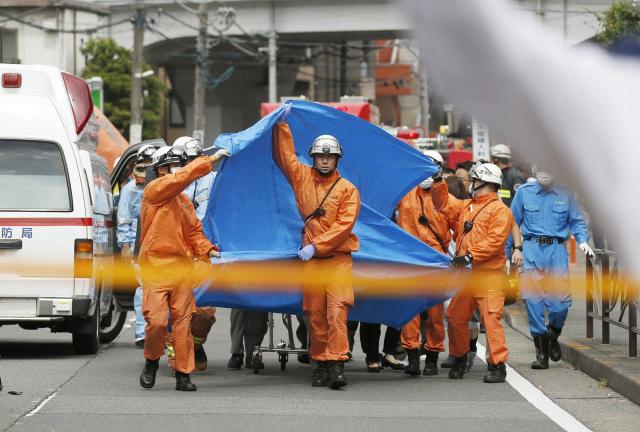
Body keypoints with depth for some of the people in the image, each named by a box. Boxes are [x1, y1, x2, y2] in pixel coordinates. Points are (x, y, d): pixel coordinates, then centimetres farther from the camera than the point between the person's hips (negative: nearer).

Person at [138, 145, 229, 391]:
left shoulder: (183, 200, 17)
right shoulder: (154, 190, -4)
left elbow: (193, 231, 17)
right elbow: (184, 177, -16)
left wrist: (206, 250, 0)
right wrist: (210, 161, -14)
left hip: (182, 268, 6)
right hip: (155, 267, -6)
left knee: (182, 322, 3)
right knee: (156, 321, -10)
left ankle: (183, 374, 6)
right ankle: (151, 362, 15)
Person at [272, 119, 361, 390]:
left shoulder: (347, 189, 1)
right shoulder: (302, 178, 12)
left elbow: (344, 225, -8)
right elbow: (284, 154, 13)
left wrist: (316, 245, -14)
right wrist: (281, 125, 6)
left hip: (338, 258, -3)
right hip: (310, 259, 3)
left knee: (337, 310, -14)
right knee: (315, 313, 4)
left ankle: (336, 364, -20)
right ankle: (320, 363, 10)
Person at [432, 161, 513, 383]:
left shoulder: (499, 210, -7)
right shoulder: (466, 206, 20)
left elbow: (495, 241, -17)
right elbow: (444, 203, 24)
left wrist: (471, 256, -22)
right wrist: (438, 182, 12)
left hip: (488, 275, -8)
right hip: (464, 273, 8)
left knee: (491, 317, -13)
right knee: (455, 317, 12)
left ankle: (498, 365, -12)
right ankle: (459, 360, 27)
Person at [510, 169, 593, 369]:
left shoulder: (565, 195, 8)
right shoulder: (524, 192, 7)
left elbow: (577, 221, 12)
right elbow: (513, 223, 11)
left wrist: (583, 241, -5)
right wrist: (515, 248, 3)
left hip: (557, 250, 0)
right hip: (532, 249, 0)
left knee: (560, 302, -6)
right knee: (533, 300, -5)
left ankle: (553, 337, 25)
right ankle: (541, 352, 4)